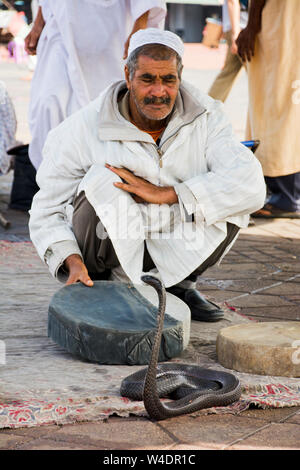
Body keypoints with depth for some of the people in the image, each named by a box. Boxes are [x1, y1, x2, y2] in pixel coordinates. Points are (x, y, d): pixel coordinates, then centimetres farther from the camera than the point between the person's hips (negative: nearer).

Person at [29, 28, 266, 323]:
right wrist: (72, 261, -30)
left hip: (177, 245, 3)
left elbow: (251, 185, -26)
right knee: (100, 181, -32)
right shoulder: (83, 130, -17)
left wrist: (165, 194, -31)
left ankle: (180, 284, 3)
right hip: (114, 241, -2)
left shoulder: (205, 118, -12)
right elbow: (47, 210, -11)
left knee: (232, 196, -21)